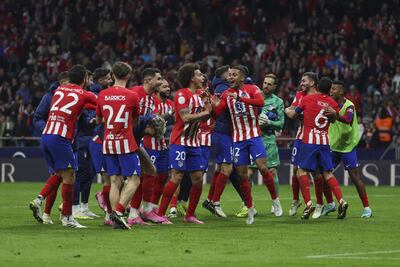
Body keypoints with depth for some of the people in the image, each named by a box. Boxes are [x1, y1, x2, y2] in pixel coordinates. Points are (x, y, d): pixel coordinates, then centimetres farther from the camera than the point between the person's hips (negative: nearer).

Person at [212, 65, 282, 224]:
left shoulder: (251, 89, -4)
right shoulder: (226, 95, 9)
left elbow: (260, 102, -25)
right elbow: (216, 114, 2)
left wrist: (240, 98, -32)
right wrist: (213, 105, -17)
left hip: (254, 136, -4)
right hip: (238, 139, 4)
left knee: (262, 167, -15)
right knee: (242, 174, 1)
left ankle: (275, 200, 4)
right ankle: (250, 209, 12)